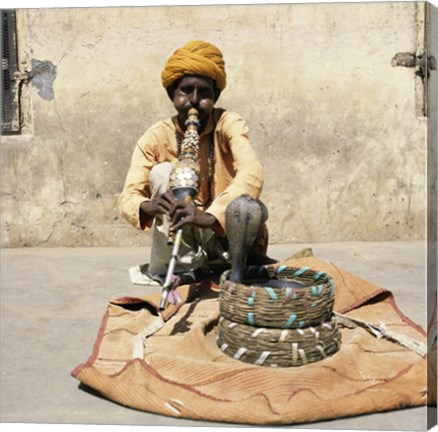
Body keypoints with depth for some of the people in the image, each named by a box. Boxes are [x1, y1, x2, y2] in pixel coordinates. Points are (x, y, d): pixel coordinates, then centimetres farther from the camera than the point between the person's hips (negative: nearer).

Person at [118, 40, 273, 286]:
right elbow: (128, 197, -15)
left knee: (246, 206, -34)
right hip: (187, 238, 3)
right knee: (163, 172, -19)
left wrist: (209, 216, -46)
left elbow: (252, 173, -31)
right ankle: (185, 270, -12)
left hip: (229, 233, -2)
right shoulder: (156, 138, -8)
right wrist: (149, 206, -40)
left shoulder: (228, 124, -13)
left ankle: (237, 275, -9)